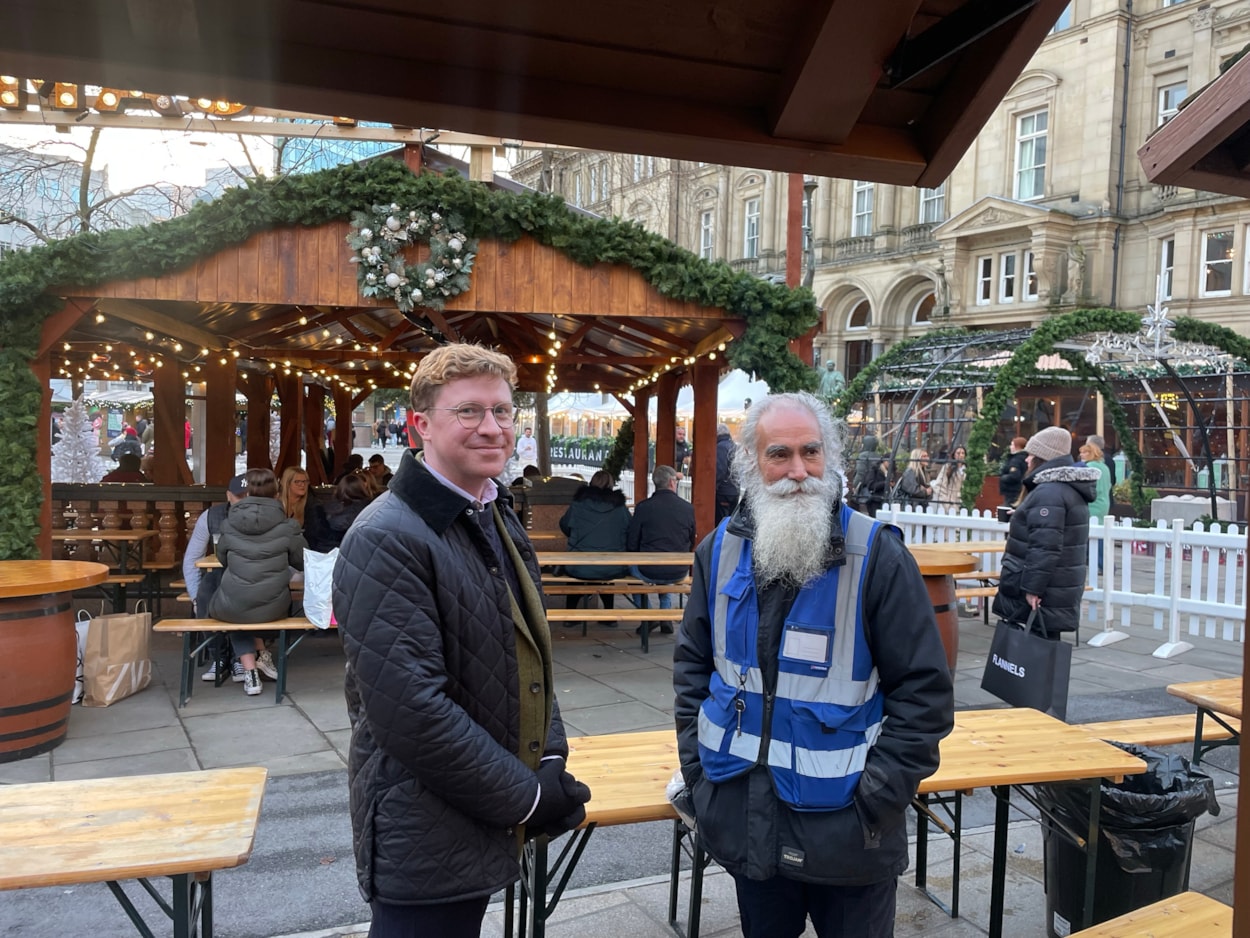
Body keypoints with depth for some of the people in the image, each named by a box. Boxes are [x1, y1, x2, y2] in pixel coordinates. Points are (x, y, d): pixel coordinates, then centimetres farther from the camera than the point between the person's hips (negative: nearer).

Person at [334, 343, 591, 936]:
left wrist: (551, 764, 0)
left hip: (483, 819, 8)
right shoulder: (384, 540, -21)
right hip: (423, 838, -8)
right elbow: (411, 711, -25)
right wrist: (526, 797, -17)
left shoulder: (498, 522, 8)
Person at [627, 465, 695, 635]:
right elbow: (691, 545, 8)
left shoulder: (643, 507, -10)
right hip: (679, 573, 3)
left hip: (648, 572, -2)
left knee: (632, 564, 30)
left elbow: (631, 545, -4)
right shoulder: (688, 508, -4)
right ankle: (666, 619, 30)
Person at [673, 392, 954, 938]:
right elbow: (693, 664, 11)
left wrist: (875, 797, -14)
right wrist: (696, 764, 4)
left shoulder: (876, 556, -13)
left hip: (844, 830, -4)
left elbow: (924, 689, -11)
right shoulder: (719, 551, 0)